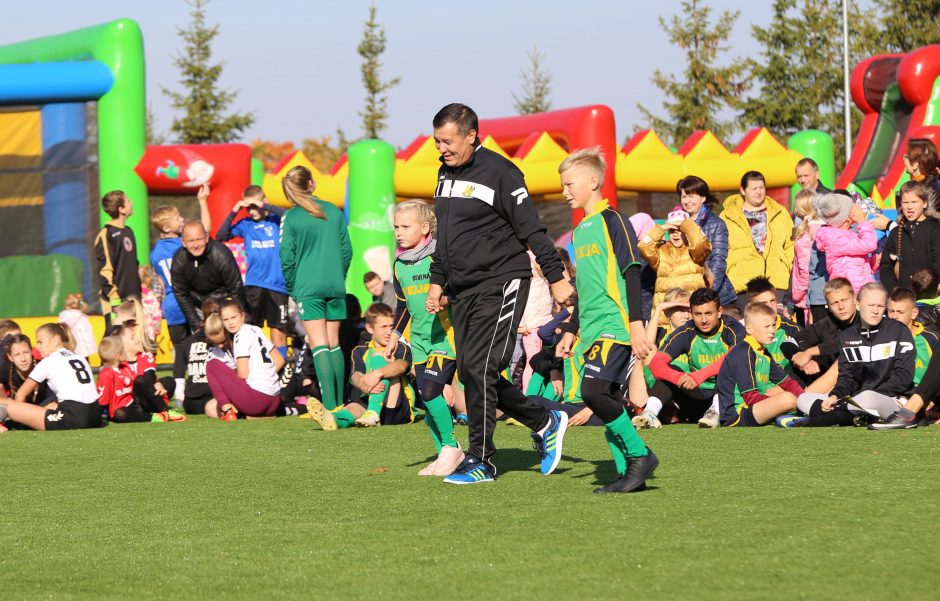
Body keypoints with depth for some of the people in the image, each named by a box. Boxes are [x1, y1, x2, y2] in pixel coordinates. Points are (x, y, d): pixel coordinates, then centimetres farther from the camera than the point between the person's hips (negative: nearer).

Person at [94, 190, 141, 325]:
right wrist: (115, 301, -19)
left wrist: (139, 293, 20)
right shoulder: (106, 235, -12)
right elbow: (104, 270, -16)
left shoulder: (128, 232, 16)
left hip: (133, 299, 9)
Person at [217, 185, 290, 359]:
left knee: (278, 331, 4)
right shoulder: (245, 224, 7)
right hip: (253, 285, 2)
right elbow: (220, 236, 2)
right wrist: (233, 212, -6)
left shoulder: (275, 220, 1)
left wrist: (264, 206, -18)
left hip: (277, 285, -2)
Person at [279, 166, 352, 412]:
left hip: (308, 287, -4)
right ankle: (340, 403, 13)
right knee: (334, 344, 12)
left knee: (319, 346, -9)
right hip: (335, 286, 4)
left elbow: (286, 257, -5)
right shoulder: (334, 212, 6)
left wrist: (292, 287, 7)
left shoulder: (290, 218, -5)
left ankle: (330, 406, -20)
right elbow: (347, 250, 11)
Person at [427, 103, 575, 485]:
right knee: (470, 373, 4)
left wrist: (556, 277, -11)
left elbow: (532, 230, -11)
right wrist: (437, 280, 20)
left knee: (479, 368, -14)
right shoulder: (446, 173, 13)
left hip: (500, 284, -8)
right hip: (462, 291, 8)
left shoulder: (499, 173, -11)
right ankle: (545, 423, 21)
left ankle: (481, 461, -7)